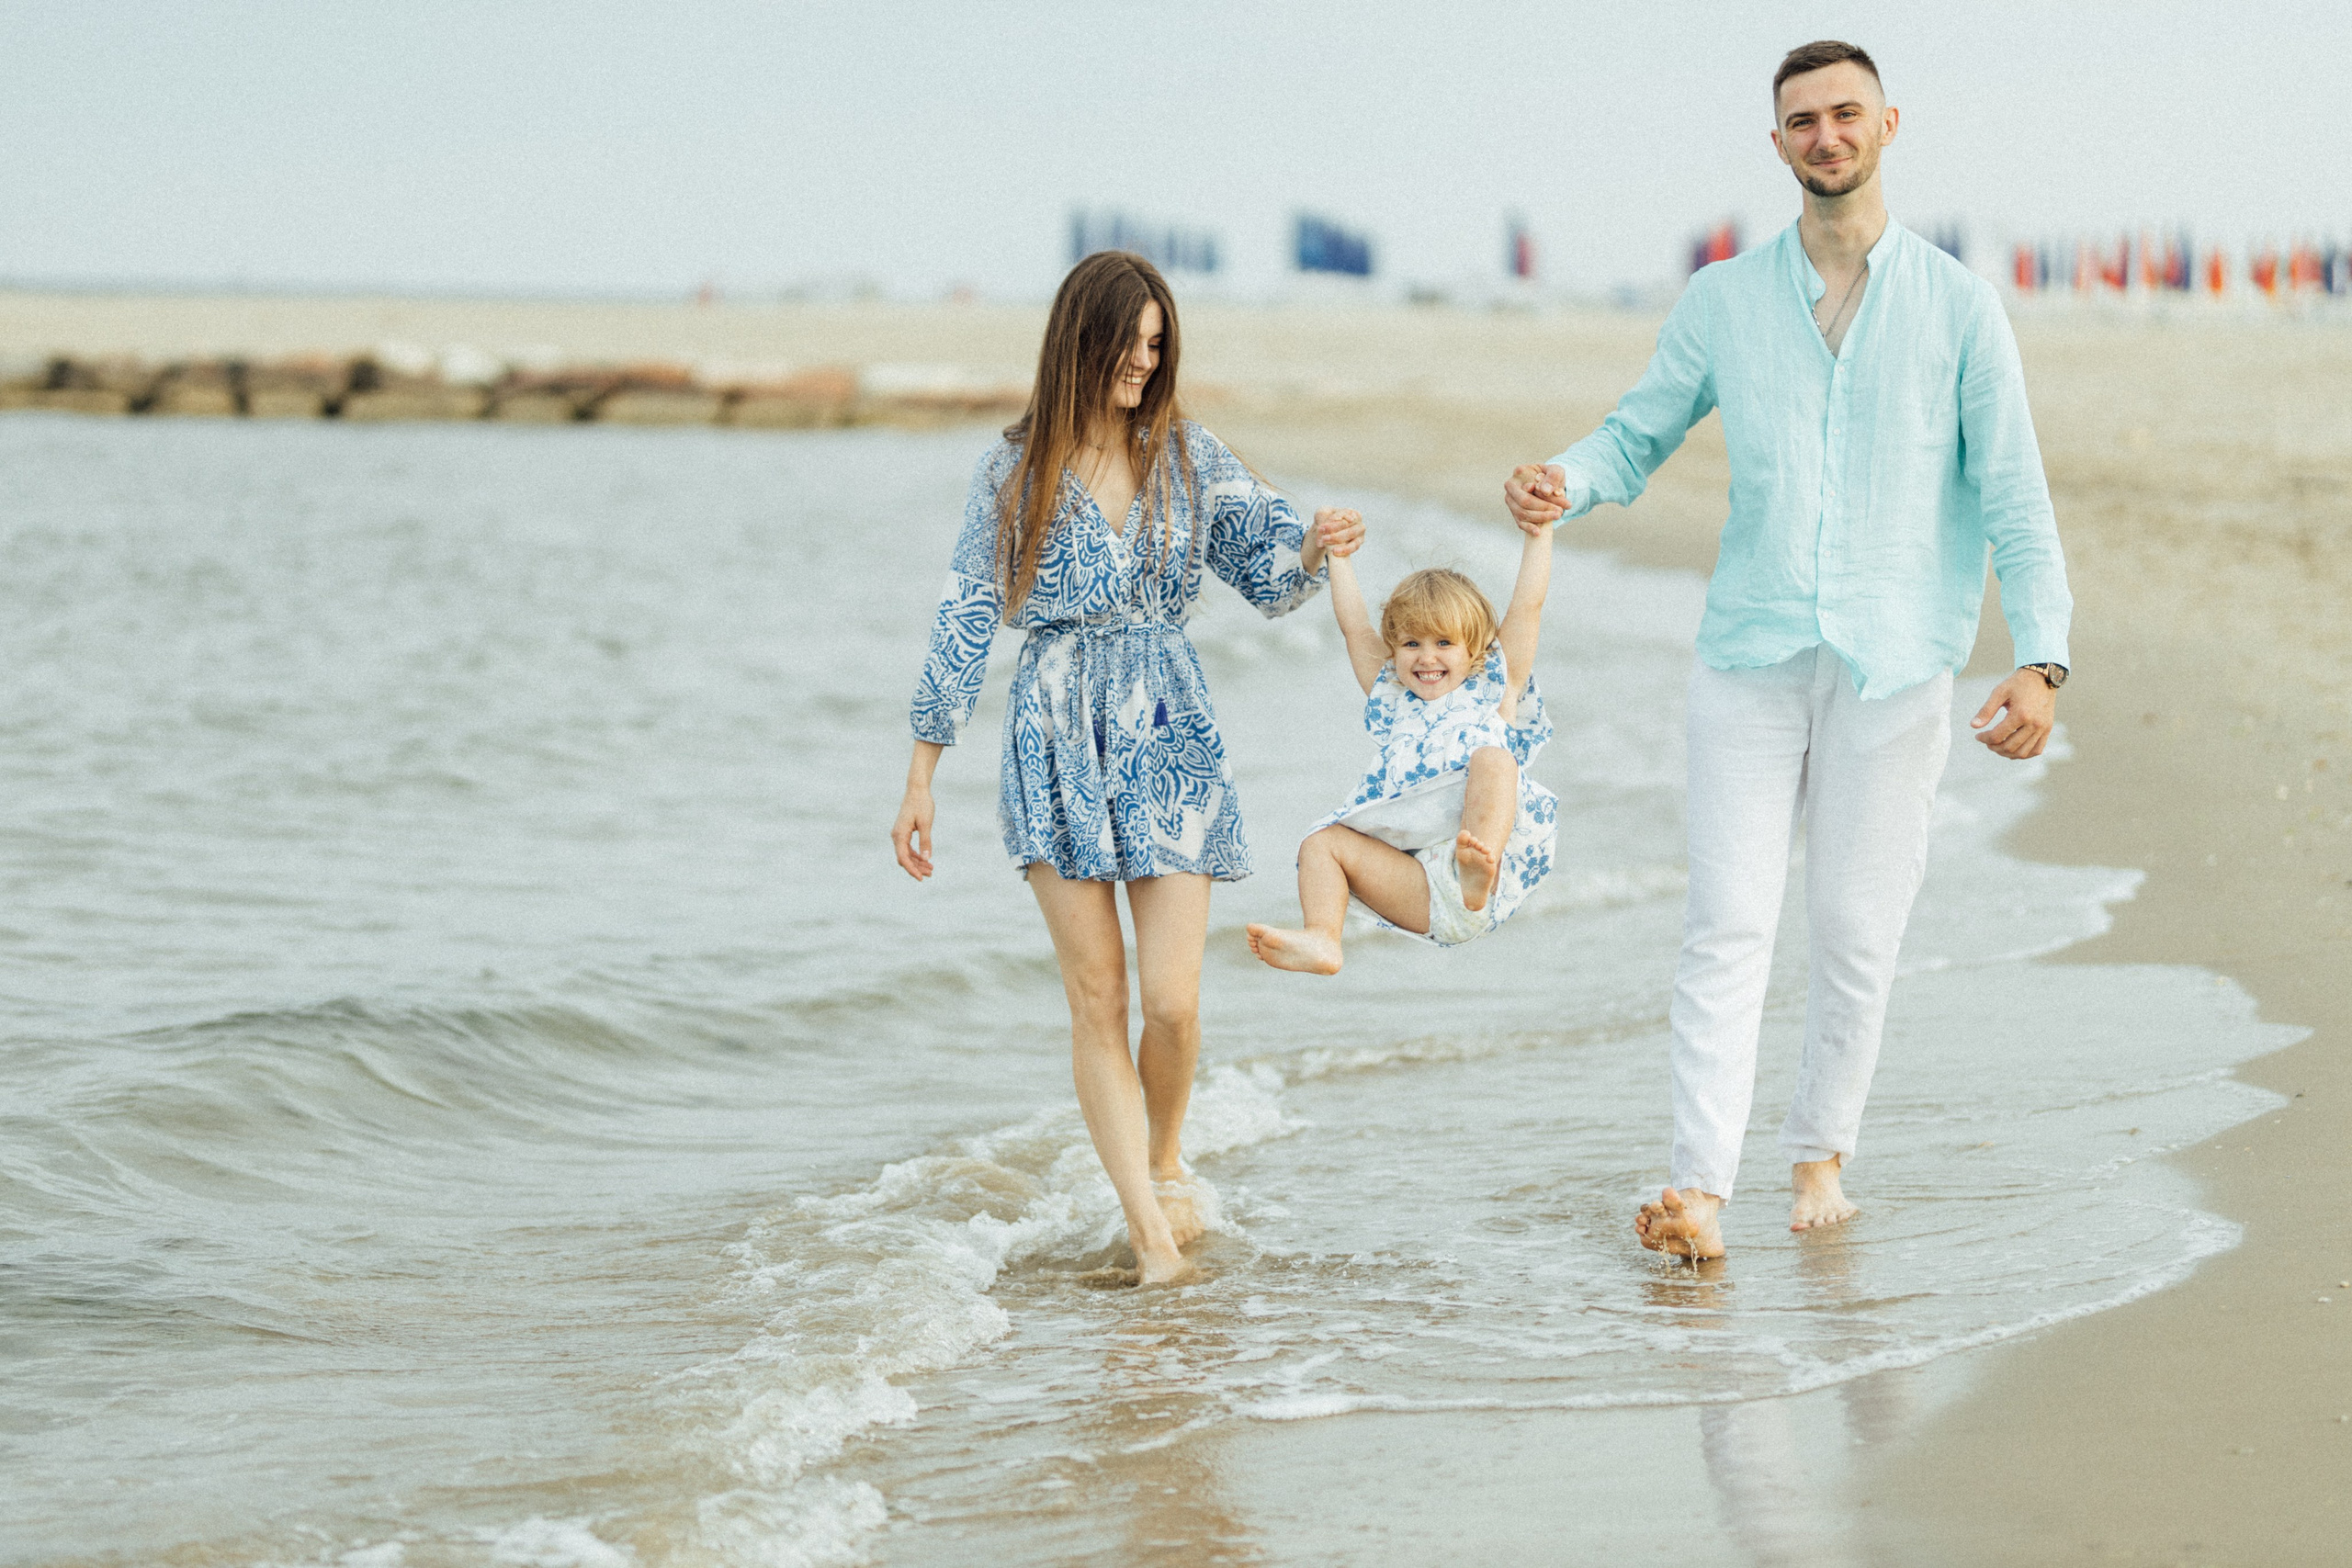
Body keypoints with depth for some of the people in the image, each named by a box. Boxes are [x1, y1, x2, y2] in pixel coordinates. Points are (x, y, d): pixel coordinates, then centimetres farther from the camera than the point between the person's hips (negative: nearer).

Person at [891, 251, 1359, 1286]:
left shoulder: (1188, 458, 5)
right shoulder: (1016, 473, 1)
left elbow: (1268, 576, 6)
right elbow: (965, 622, 3)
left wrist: (1316, 547, -18)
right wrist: (920, 780, 2)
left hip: (1168, 735, 1)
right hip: (1058, 740, -1)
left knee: (1172, 999, -5)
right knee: (1097, 1000, -4)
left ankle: (1166, 1160, 24)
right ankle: (1147, 1224, -1)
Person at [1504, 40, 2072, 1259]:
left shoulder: (1957, 305, 4)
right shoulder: (1723, 301, 9)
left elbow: (2012, 496, 2)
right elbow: (1639, 435, 14)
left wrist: (2041, 658, -9)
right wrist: (1561, 484, -10)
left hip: (1893, 666, -1)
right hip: (1750, 654, 1)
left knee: (1856, 930, 4)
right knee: (1727, 921, -7)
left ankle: (1820, 1155, 21)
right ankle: (1700, 1190, -11)